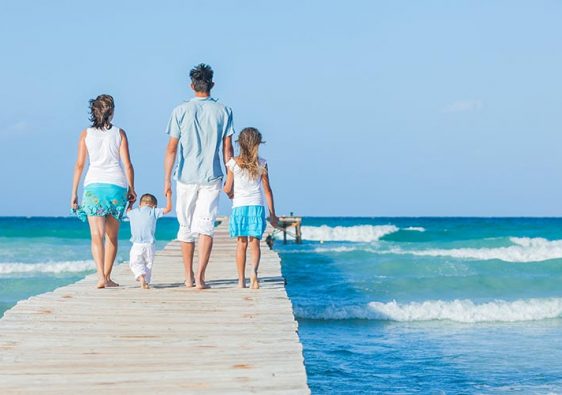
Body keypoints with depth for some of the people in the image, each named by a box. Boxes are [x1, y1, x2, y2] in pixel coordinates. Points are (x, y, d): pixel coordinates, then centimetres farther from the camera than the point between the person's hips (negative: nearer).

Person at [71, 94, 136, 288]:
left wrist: (74, 193, 9)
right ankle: (107, 277, 18)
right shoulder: (119, 133, 4)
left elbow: (79, 165, 4)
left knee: (97, 235, -6)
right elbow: (127, 165, 0)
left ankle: (101, 276, -22)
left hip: (93, 186, 0)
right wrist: (131, 189, 11)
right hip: (117, 185, 0)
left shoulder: (86, 134, 6)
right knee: (112, 236, 13)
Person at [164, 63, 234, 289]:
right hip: (211, 177, 0)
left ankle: (188, 277, 20)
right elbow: (227, 149, 2)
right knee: (205, 226, -3)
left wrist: (167, 180, 0)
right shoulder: (223, 111, 1)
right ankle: (200, 276, -16)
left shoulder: (181, 111, -1)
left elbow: (171, 148, -3)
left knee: (186, 227, 12)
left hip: (186, 177, 0)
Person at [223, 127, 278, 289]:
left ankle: (241, 280, 8)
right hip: (257, 207, 0)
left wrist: (230, 194, 24)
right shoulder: (262, 164, 0)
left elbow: (228, 189, -1)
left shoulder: (232, 163, -2)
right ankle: (254, 271, -23)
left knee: (241, 244, 6)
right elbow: (267, 190, 2)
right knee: (255, 242, 2)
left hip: (239, 207, 0)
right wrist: (272, 214, 8)